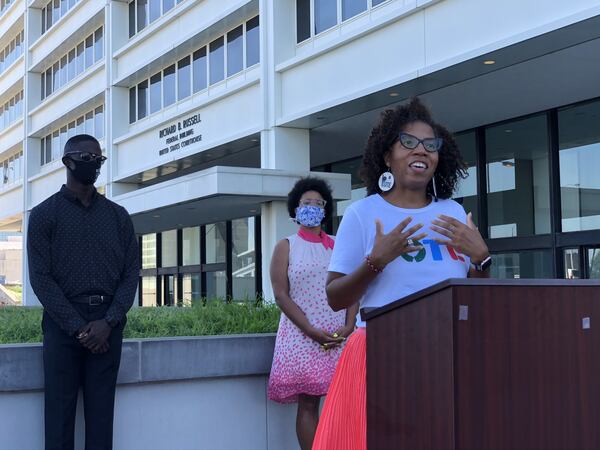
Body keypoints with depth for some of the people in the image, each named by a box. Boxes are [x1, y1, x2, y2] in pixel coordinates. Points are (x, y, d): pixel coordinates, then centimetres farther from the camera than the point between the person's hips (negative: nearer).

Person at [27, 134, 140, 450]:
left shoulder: (118, 216, 12)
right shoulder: (44, 214, 4)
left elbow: (131, 273, 6)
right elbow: (40, 277, -3)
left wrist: (108, 322, -9)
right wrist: (78, 326, -12)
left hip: (108, 323, 2)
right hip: (63, 322, -2)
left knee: (101, 410, 3)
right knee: (59, 409, -2)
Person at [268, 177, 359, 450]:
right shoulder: (286, 247, 6)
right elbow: (281, 295, -3)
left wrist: (348, 326, -8)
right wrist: (312, 331, -13)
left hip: (340, 336, 3)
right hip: (302, 336, -2)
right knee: (308, 403, -3)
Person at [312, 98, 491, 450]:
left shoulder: (454, 213, 9)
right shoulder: (363, 213, -1)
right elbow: (336, 299, -4)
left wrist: (481, 256, -5)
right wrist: (377, 260, -17)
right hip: (381, 353, -3)